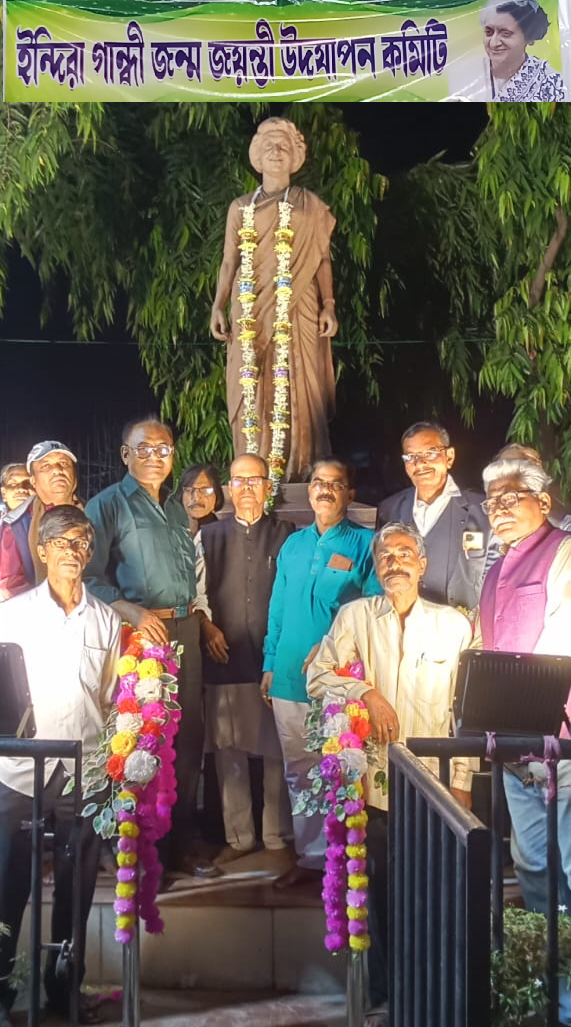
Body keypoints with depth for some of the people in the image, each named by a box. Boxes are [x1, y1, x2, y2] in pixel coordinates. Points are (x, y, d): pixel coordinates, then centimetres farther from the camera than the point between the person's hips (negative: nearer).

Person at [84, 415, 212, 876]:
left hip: (184, 631, 6)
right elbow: (90, 575, -10)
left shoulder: (177, 509, 18)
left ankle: (180, 843, 21)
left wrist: (197, 616, 11)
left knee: (189, 737, 9)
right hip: (137, 632, -6)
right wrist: (133, 613, -20)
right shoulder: (108, 505, -2)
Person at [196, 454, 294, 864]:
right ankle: (238, 836, 16)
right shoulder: (210, 536, 13)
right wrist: (207, 627, -4)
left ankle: (277, 836, 14)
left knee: (277, 752, 2)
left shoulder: (287, 535, 7)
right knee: (229, 752, 5)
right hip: (225, 660, 1)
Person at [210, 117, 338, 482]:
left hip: (297, 309, -1)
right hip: (252, 309, 1)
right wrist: (218, 307, -1)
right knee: (251, 389, -2)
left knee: (299, 388, -4)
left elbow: (322, 259, 7)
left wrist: (328, 305, -4)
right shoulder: (241, 207, 12)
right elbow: (229, 261, 10)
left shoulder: (310, 206, 9)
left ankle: (299, 472, 1)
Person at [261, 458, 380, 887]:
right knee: (299, 772, 12)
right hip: (290, 676, 5)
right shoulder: (294, 544, 13)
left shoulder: (366, 544, -2)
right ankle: (311, 856, 23)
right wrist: (270, 664, 13)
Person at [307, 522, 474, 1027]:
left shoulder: (453, 624, 5)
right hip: (372, 780, 0)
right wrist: (366, 692, -12)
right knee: (379, 890, 6)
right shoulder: (355, 615, 5)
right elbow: (317, 677, 4)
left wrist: (462, 780, 1)